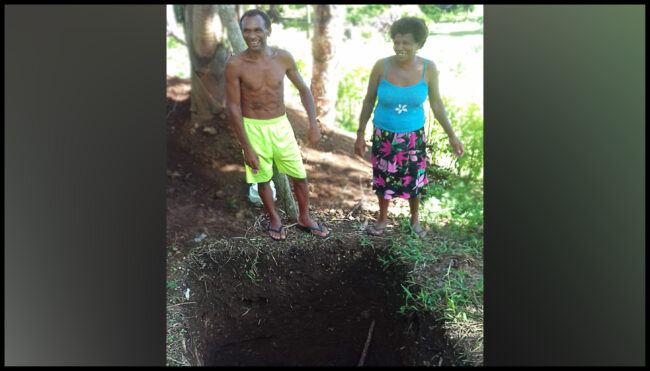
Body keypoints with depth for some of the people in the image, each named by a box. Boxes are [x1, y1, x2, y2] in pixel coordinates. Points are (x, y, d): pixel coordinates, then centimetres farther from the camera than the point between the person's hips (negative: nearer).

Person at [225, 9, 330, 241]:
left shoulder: (283, 58, -7)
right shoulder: (235, 65, -15)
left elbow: (303, 89, 5)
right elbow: (233, 108, -13)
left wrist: (313, 124, -3)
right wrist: (247, 148, -14)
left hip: (281, 125, 2)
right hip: (253, 128, -2)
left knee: (300, 176, 8)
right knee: (262, 178, 12)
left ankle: (304, 219, 32)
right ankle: (274, 219, 38)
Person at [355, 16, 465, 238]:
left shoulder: (428, 68, -12)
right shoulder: (381, 66, -15)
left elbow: (436, 103, -1)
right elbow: (369, 101, -4)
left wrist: (451, 135, -1)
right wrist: (360, 134, -2)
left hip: (414, 136, 1)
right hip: (384, 136, 0)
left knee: (415, 180, 13)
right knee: (383, 180, 13)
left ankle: (415, 219, 40)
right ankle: (382, 219, 39)